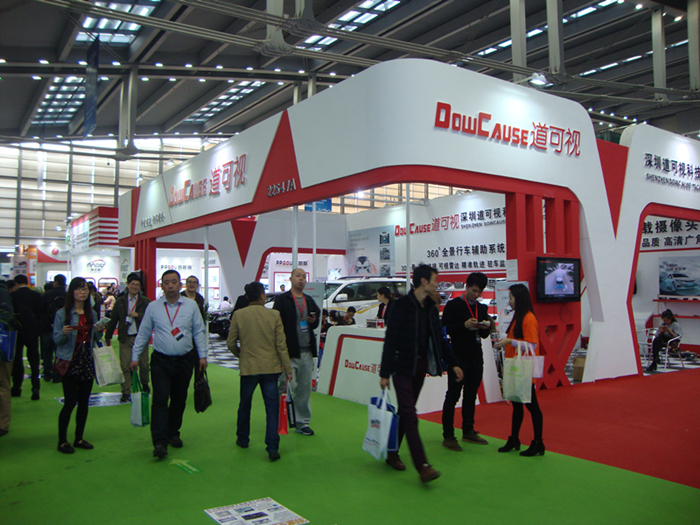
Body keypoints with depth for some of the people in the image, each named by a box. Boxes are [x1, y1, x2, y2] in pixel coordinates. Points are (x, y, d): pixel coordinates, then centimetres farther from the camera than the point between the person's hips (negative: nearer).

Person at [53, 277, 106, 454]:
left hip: (87, 361, 5)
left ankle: (79, 438, 20)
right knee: (70, 401, -7)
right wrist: (64, 333, -24)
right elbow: (56, 339, -4)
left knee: (84, 402, 8)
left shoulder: (92, 313, 11)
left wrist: (99, 331, -4)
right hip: (70, 361, -5)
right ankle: (62, 441, 6)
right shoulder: (62, 313, -3)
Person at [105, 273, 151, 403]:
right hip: (125, 338, 1)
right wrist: (108, 336, 13)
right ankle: (125, 392, 7)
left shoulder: (145, 301, 2)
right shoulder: (120, 301, 9)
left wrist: (138, 315, -18)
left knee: (143, 363, 7)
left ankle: (144, 384, 32)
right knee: (125, 366, -1)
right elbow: (113, 320, 12)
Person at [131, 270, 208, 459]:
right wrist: (135, 356, 5)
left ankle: (173, 434, 27)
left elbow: (199, 332, 6)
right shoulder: (153, 307, 2)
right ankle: (159, 442, -11)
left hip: (185, 360, 1)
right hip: (161, 361, -1)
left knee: (179, 400, 10)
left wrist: (202, 355, 1)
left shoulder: (191, 305, 3)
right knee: (160, 400, -10)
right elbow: (143, 333, 8)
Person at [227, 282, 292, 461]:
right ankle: (272, 448, 1)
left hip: (248, 367, 1)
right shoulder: (274, 315, -6)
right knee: (272, 407, 3)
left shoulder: (239, 315, -4)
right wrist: (287, 369, 2)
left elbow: (230, 342, 0)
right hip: (270, 367, -1)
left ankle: (243, 439, 36)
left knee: (245, 405, 20)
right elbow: (281, 345, -5)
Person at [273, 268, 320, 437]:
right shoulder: (282, 299, -1)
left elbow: (317, 321, 25)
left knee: (305, 389, 10)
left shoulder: (310, 301, 17)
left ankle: (303, 423, 20)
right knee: (288, 387, -6)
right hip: (290, 351, -5)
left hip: (307, 351, 6)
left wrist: (314, 321, 0)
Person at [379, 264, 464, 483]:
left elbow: (439, 338, 16)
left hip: (421, 366, 7)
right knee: (410, 416, -7)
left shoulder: (431, 307, 9)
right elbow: (390, 340, -13)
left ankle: (392, 453, 26)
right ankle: (422, 466, -8)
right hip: (402, 366, -7)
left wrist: (453, 363, 13)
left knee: (405, 412, 13)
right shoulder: (402, 305, -12)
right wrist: (385, 373, -14)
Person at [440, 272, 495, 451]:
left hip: (476, 357, 6)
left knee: (471, 395, 12)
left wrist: (487, 327, -5)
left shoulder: (482, 308, 15)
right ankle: (448, 436, 1)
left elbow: (484, 335, 18)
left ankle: (468, 431, 24)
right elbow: (444, 329, -10)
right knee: (453, 396, -4)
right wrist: (464, 325, -22)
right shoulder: (453, 305, -4)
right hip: (458, 357, -6)